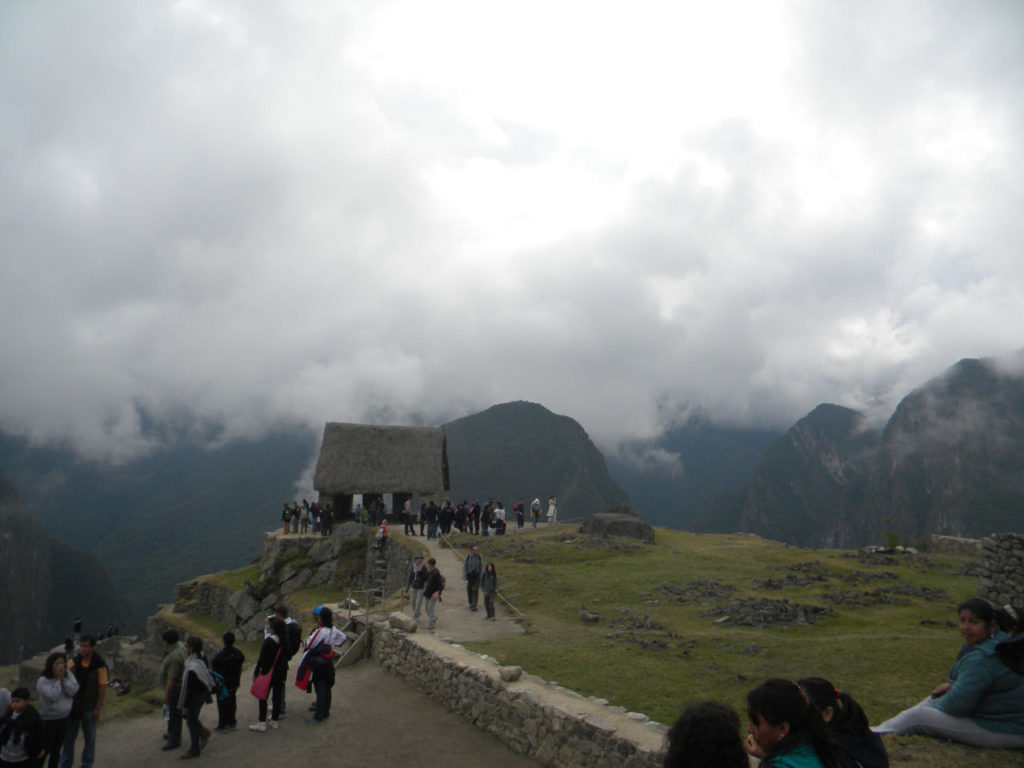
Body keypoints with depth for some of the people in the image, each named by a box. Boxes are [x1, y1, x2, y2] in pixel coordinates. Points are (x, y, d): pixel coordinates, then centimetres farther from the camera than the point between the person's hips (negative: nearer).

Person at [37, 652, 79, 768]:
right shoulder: (43, 681, -15)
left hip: (65, 718, 5)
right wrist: (58, 679, -20)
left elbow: (73, 690, -15)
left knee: (57, 749, 19)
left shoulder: (69, 676, -2)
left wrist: (63, 678, -18)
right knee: (45, 750, 3)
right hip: (48, 720, -5)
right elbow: (53, 695, -26)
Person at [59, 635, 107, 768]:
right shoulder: (74, 662, -4)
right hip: (73, 706, 3)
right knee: (68, 737, 11)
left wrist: (98, 708, -12)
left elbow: (102, 687, -12)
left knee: (90, 738, 12)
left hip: (89, 707, -3)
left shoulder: (99, 665, -14)